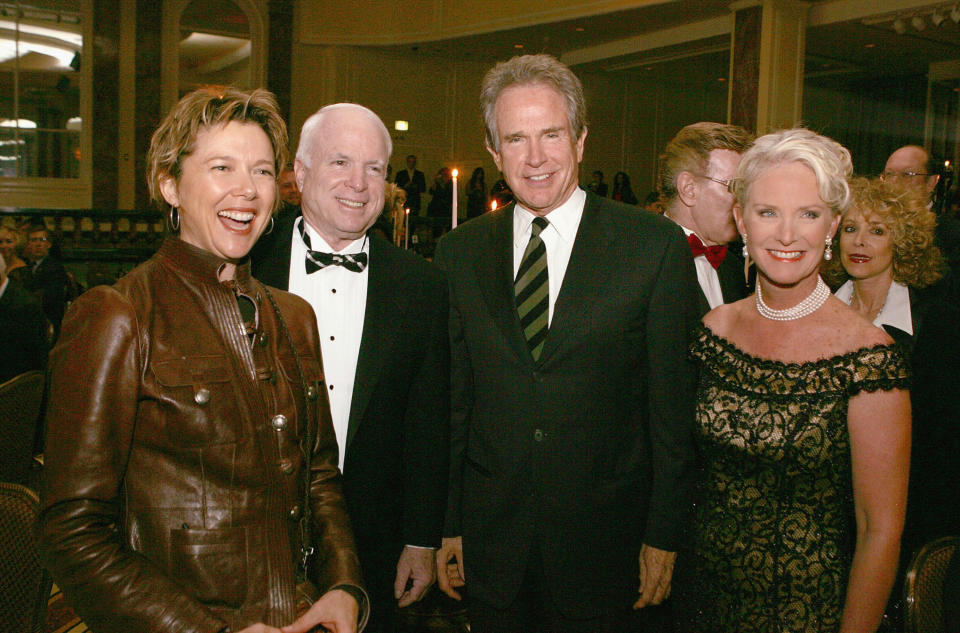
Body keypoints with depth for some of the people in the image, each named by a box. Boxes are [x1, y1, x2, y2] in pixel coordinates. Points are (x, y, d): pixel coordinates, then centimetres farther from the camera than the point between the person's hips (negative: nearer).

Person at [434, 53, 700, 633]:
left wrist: (663, 536, -6)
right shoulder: (459, 253, 2)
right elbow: (452, 401, 5)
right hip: (491, 543, 2)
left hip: (604, 545, -2)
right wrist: (445, 525, 6)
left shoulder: (656, 246, -7)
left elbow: (673, 406, -6)